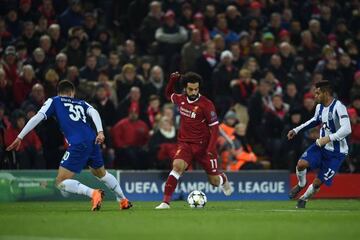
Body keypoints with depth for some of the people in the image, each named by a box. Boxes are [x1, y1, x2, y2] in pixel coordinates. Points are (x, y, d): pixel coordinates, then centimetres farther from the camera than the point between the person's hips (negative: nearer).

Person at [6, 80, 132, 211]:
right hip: (93, 141, 6)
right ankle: (123, 200, 34)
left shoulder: (54, 101, 16)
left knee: (61, 182, -3)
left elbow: (37, 118, 4)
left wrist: (20, 137, 3)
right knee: (101, 173, 32)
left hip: (78, 145, -6)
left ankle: (93, 193, -23)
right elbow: (94, 112, 6)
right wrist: (100, 132, -8)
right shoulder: (81, 103, 26)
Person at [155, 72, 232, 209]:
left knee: (214, 180, 8)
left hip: (203, 145, -3)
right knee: (177, 166, -27)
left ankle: (223, 180, 47)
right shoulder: (180, 99, 2)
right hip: (185, 143, 3)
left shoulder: (206, 104, -13)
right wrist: (172, 80, 6)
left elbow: (214, 127, -10)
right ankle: (166, 202, -29)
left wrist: (211, 149, -19)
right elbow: (168, 94, 25)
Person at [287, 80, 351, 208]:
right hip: (321, 145, 6)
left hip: (336, 152, -6)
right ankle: (301, 184, 12)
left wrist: (328, 138, -38)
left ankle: (304, 198, 28)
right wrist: (296, 130, 23)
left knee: (318, 182, -3)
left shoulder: (338, 107, -23)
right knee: (301, 163, -20)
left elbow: (346, 129, -32)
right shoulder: (320, 107, 2)